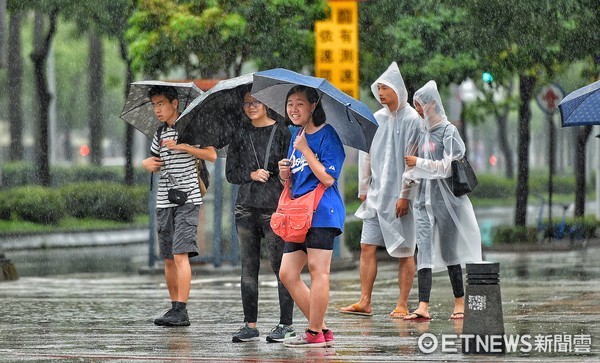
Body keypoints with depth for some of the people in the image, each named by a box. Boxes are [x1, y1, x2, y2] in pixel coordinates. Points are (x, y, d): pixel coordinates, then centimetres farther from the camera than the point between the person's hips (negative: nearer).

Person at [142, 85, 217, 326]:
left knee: (180, 254, -16)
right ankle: (174, 307, 14)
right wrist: (146, 163, 6)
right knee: (168, 259, 7)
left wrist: (181, 146, -19)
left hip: (187, 199, -7)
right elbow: (153, 162, 29)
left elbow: (211, 155, -11)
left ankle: (181, 311, -20)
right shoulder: (160, 134, 16)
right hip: (164, 202, 7)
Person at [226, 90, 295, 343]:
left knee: (281, 267, -3)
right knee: (248, 267, 4)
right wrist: (251, 175, -6)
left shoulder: (281, 132, 1)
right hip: (246, 208, 4)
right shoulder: (240, 134, 12)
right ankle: (250, 325, 7)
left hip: (274, 207, -4)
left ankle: (286, 324, 2)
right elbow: (231, 172, 12)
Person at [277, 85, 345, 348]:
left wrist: (305, 149, -14)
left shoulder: (327, 135, -6)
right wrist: (284, 175, 1)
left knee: (318, 269, -9)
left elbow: (328, 178, -16)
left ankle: (315, 334, -5)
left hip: (322, 212, -9)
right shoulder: (296, 136, 19)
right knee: (287, 274, 4)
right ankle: (321, 328, 8)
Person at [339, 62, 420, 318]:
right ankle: (365, 303, 3)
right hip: (376, 196, 6)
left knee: (404, 251, 0)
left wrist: (405, 195, -14)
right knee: (367, 246, 1)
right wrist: (364, 189, 13)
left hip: (400, 197, -6)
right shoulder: (376, 119, 10)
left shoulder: (412, 120, -7)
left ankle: (402, 305, 3)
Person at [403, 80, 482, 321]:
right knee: (424, 249, -6)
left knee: (449, 250, 2)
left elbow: (447, 166, -12)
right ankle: (423, 307, -15)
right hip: (424, 197, 5)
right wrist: (406, 177, 6)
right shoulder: (423, 131, 13)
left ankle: (460, 303, 13)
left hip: (445, 197, -5)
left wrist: (418, 163, -11)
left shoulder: (448, 131, -5)